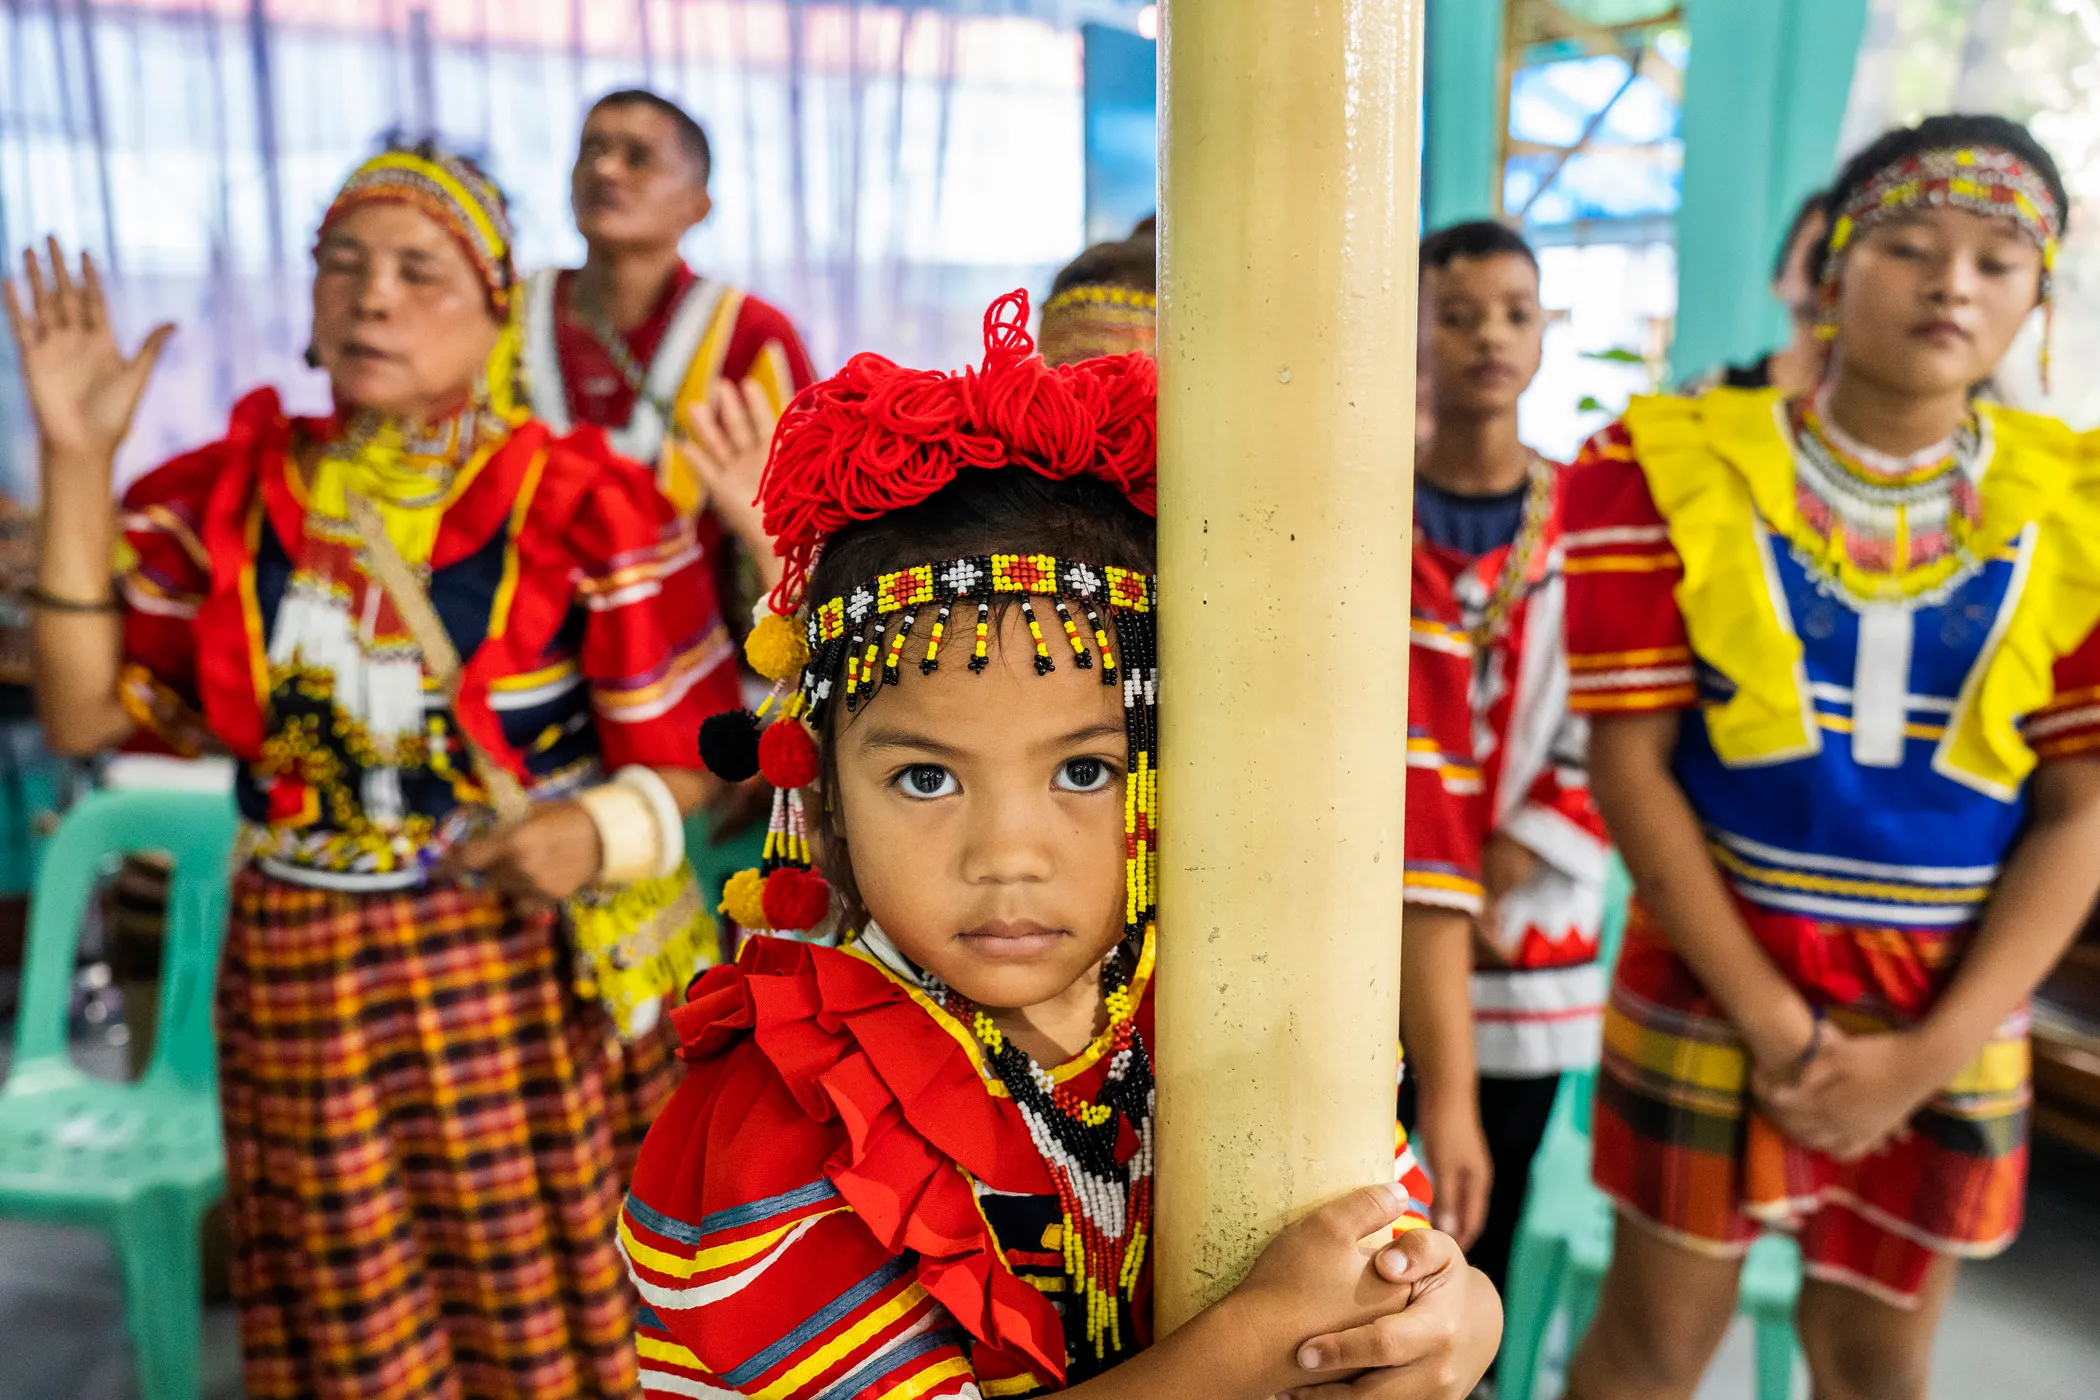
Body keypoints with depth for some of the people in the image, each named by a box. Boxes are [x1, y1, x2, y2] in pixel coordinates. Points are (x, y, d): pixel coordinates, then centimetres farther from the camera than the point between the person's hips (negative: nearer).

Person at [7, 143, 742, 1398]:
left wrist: (596, 834, -27)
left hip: (532, 979, -3)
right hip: (299, 998, 4)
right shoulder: (232, 494, 5)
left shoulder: (581, 506, -7)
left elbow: (689, 763, -6)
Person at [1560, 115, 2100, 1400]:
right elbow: (1631, 763, -11)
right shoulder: (1672, 470, -8)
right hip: (1710, 992, -2)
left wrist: (1927, 1053, -9)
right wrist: (1772, 1019, -13)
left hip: (1949, 1027, 3)